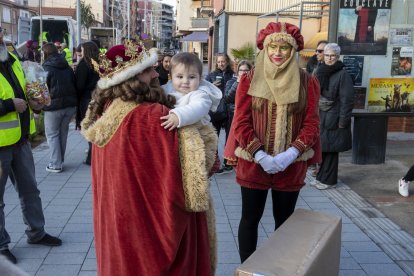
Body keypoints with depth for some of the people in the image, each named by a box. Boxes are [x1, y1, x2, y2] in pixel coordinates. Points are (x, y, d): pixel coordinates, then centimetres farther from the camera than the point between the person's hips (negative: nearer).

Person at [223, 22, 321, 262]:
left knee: (285, 221, 13)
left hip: (291, 165, 1)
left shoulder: (308, 82, 1)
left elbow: (311, 123, -2)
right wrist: (260, 155, -17)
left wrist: (290, 154, -16)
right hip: (253, 163, -1)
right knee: (250, 219, 8)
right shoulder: (249, 80, -1)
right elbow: (241, 122, -5)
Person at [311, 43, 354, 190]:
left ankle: (329, 180, 11)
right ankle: (321, 177, 22)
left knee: (330, 149, 0)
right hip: (319, 117, 6)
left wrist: (343, 121, -15)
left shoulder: (343, 74, -9)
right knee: (321, 148, 10)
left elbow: (347, 100, -12)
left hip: (333, 118, -6)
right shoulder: (320, 72, 10)